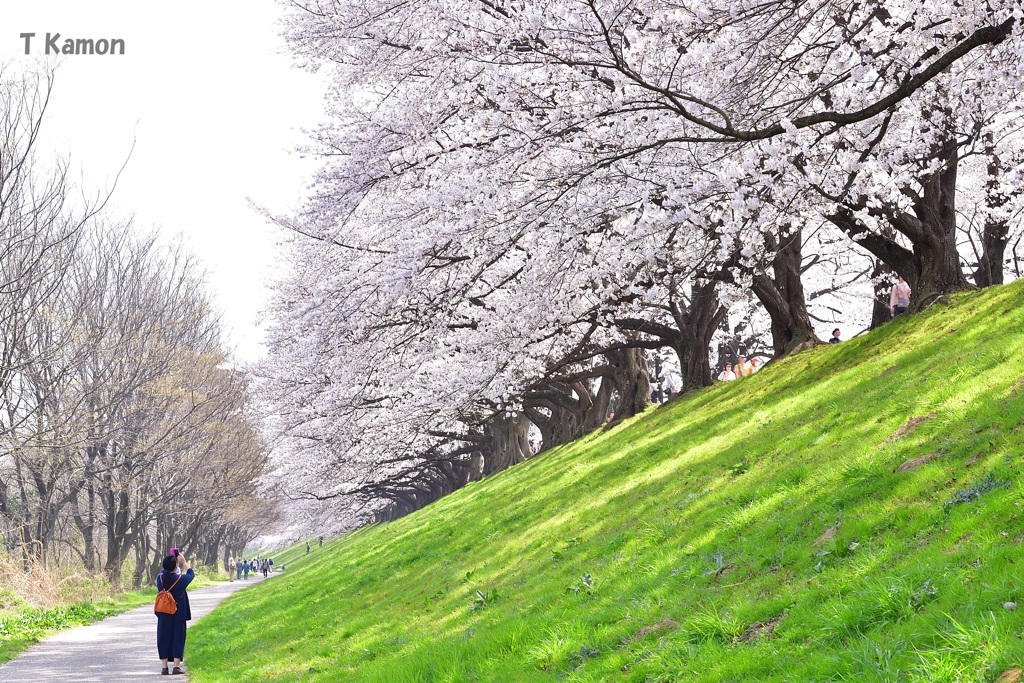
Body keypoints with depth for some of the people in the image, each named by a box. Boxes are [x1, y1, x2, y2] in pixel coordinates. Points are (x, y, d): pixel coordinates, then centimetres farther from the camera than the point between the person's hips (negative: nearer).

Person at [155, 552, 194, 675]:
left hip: (163, 616, 3)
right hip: (178, 615, -2)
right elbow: (191, 574, 8)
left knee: (163, 639, 9)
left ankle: (164, 667, 9)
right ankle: (176, 666, 4)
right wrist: (184, 562, 17)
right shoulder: (181, 579, -14)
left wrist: (169, 563, 20)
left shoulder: (160, 578, -8)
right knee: (178, 639, 6)